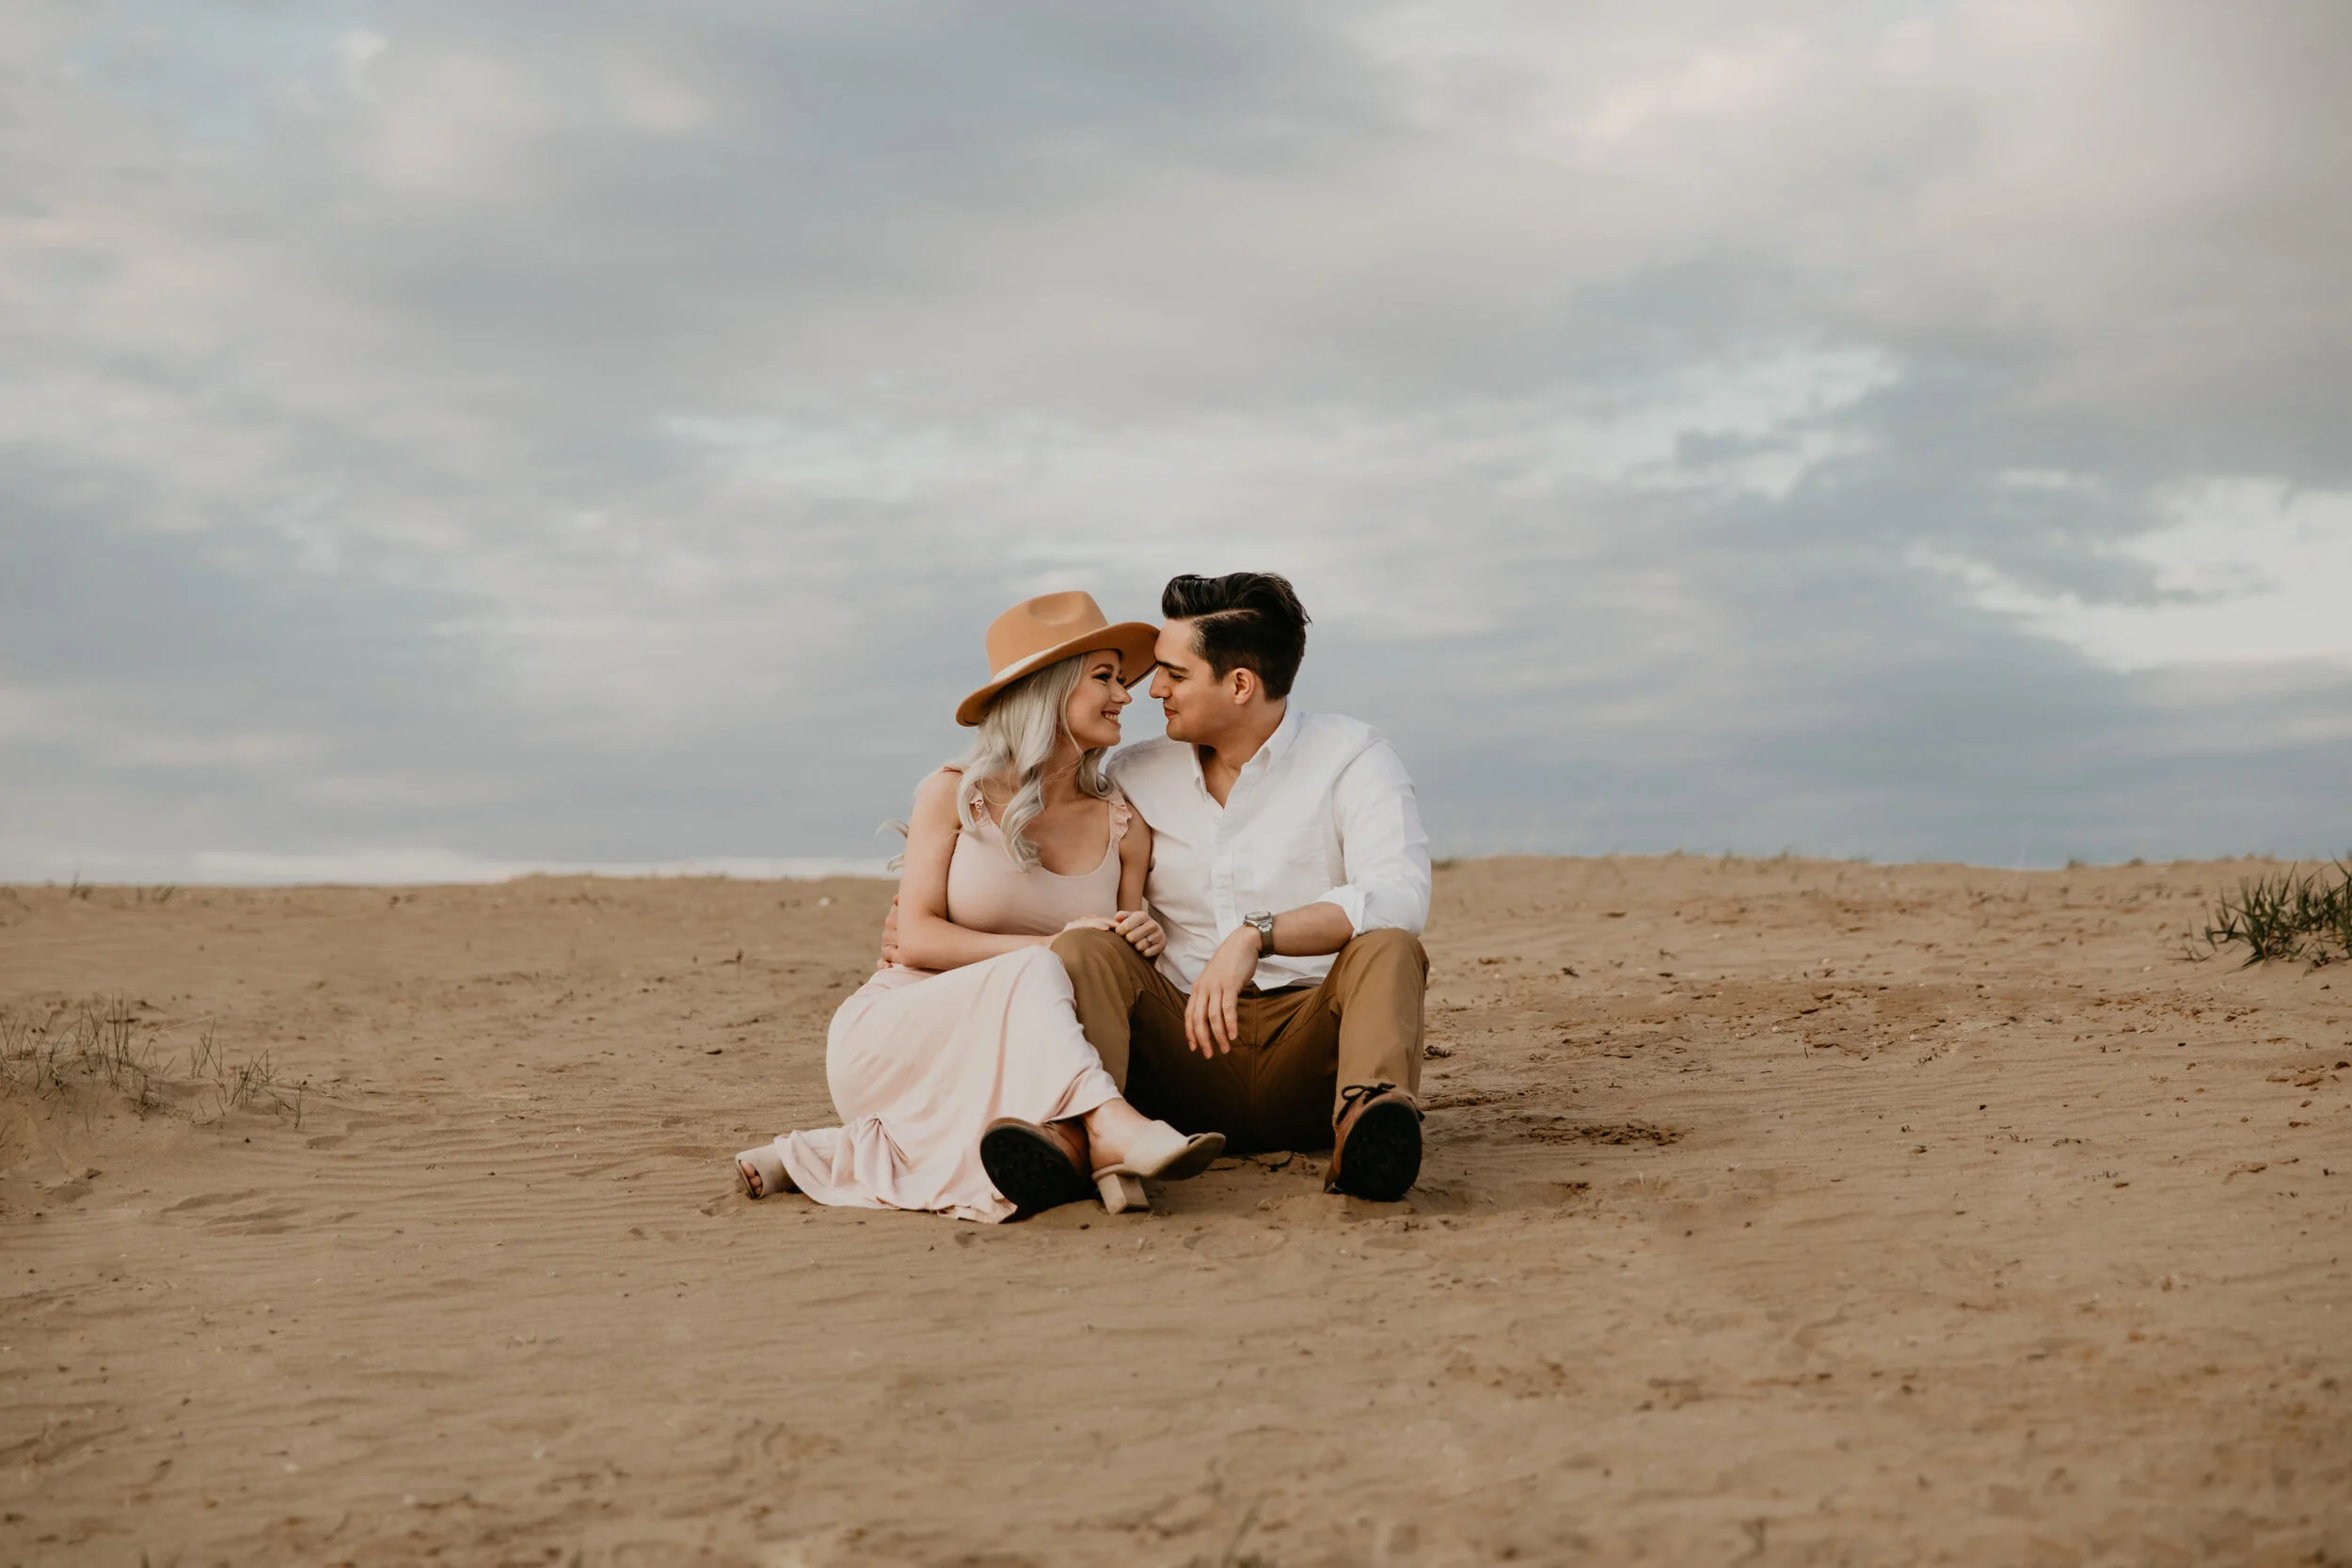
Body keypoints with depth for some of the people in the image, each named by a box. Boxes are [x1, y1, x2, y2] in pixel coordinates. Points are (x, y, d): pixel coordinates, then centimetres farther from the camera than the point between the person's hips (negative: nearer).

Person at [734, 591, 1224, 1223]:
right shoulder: (955, 795, 0)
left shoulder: (1123, 827, 10)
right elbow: (918, 939, -9)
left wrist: (1144, 942, -11)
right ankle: (1108, 1129, -52)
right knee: (1032, 972, -34)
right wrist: (1050, 947, -21)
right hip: (892, 1041, -3)